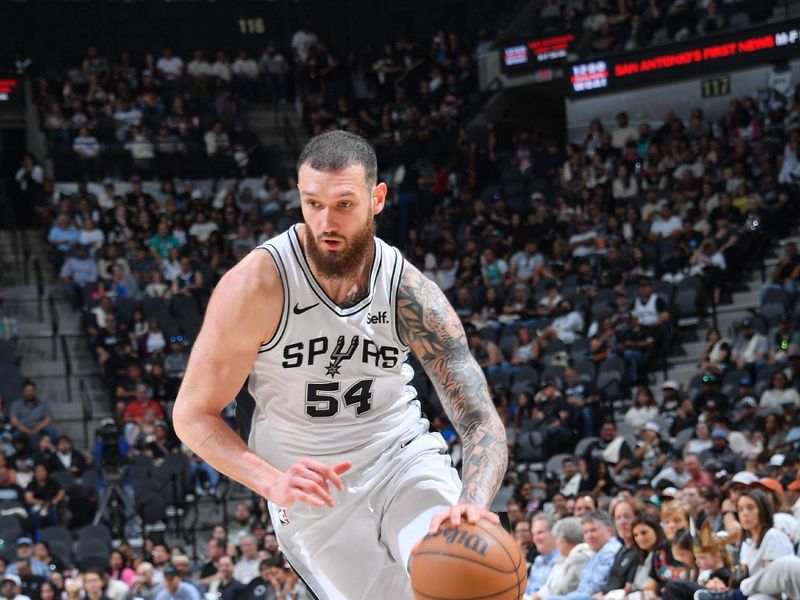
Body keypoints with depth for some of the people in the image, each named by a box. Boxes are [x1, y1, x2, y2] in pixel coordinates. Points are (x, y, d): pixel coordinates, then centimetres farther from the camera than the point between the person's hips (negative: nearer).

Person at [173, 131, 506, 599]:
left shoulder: (411, 293, -17)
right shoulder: (256, 286, -22)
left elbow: (482, 423, -21)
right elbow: (193, 415, -14)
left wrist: (471, 506, -43)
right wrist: (273, 483, -31)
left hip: (402, 455, 1)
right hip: (312, 487, -1)